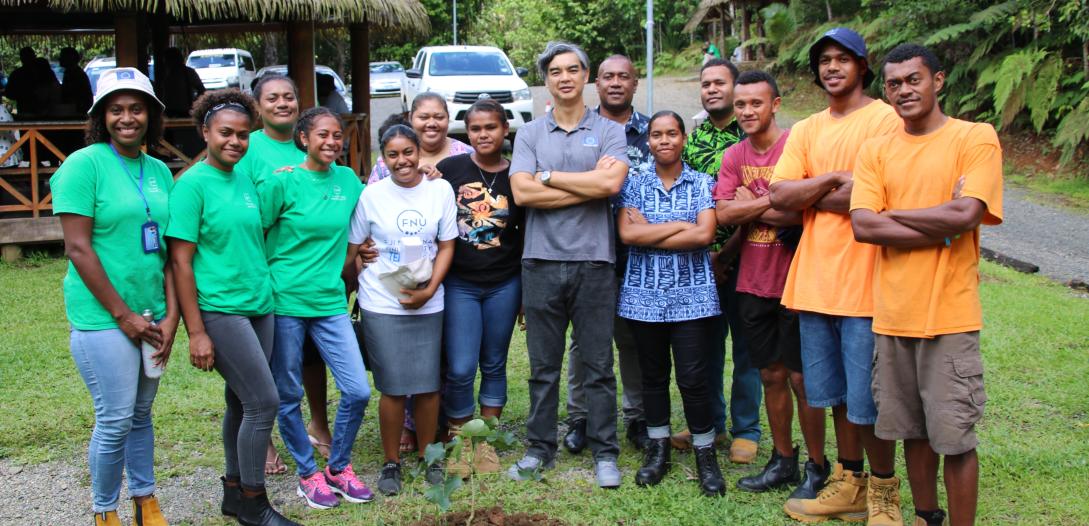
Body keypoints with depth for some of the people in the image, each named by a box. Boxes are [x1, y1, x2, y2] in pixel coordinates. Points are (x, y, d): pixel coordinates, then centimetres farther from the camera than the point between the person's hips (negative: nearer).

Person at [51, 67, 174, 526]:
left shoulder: (159, 171, 9)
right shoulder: (84, 165, -9)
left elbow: (168, 248, 10)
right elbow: (78, 249, -13)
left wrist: (170, 315, 2)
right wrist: (124, 315, -13)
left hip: (151, 315, 6)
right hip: (102, 318, -5)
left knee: (141, 414, 16)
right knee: (115, 420, -1)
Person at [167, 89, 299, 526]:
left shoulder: (245, 180, 10)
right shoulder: (193, 184, -10)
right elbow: (181, 261, -12)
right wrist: (196, 331, -15)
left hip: (259, 306, 7)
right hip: (219, 311, -7)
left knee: (241, 403, 13)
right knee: (264, 401, -7)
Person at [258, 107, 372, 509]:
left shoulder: (348, 180, 6)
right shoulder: (282, 181, -8)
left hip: (330, 302, 4)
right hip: (285, 302, -3)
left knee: (358, 391, -2)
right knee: (288, 396, 6)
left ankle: (339, 467, 20)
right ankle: (308, 474, 25)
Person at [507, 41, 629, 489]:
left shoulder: (608, 132, 5)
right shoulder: (529, 134, 8)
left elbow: (611, 183, -15)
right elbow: (522, 193, -8)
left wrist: (548, 176, -7)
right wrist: (589, 185, -9)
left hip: (594, 262, -1)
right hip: (541, 262, 2)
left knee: (598, 364, 5)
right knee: (543, 365, 10)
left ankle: (604, 452, 16)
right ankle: (540, 448, 21)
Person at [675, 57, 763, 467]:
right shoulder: (691, 138, 10)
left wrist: (724, 253, -13)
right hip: (700, 260, 4)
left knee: (746, 346, 5)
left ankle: (746, 431, 17)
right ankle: (710, 424, 25)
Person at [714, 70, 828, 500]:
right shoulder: (733, 156, 7)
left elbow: (801, 211, -20)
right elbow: (724, 212, -5)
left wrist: (750, 204, -12)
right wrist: (774, 201, -13)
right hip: (753, 283, 5)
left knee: (801, 378, 2)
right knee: (771, 375, 14)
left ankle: (817, 468, 17)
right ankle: (782, 461, 28)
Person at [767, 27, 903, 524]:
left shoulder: (888, 119, -5)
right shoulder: (806, 130, 13)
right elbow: (780, 196, 1)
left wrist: (811, 197, -6)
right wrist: (836, 178, -10)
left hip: (865, 282, -6)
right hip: (813, 279, 6)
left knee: (867, 399, 1)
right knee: (836, 391, 15)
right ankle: (849, 483, 29)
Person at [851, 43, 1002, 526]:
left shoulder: (977, 138, -3)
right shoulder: (875, 151, 7)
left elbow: (965, 215, -17)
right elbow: (862, 225, -6)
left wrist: (892, 214, -6)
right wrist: (939, 227, -12)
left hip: (948, 315, -4)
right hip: (892, 315, 4)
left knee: (955, 438, 1)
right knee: (913, 431, 15)